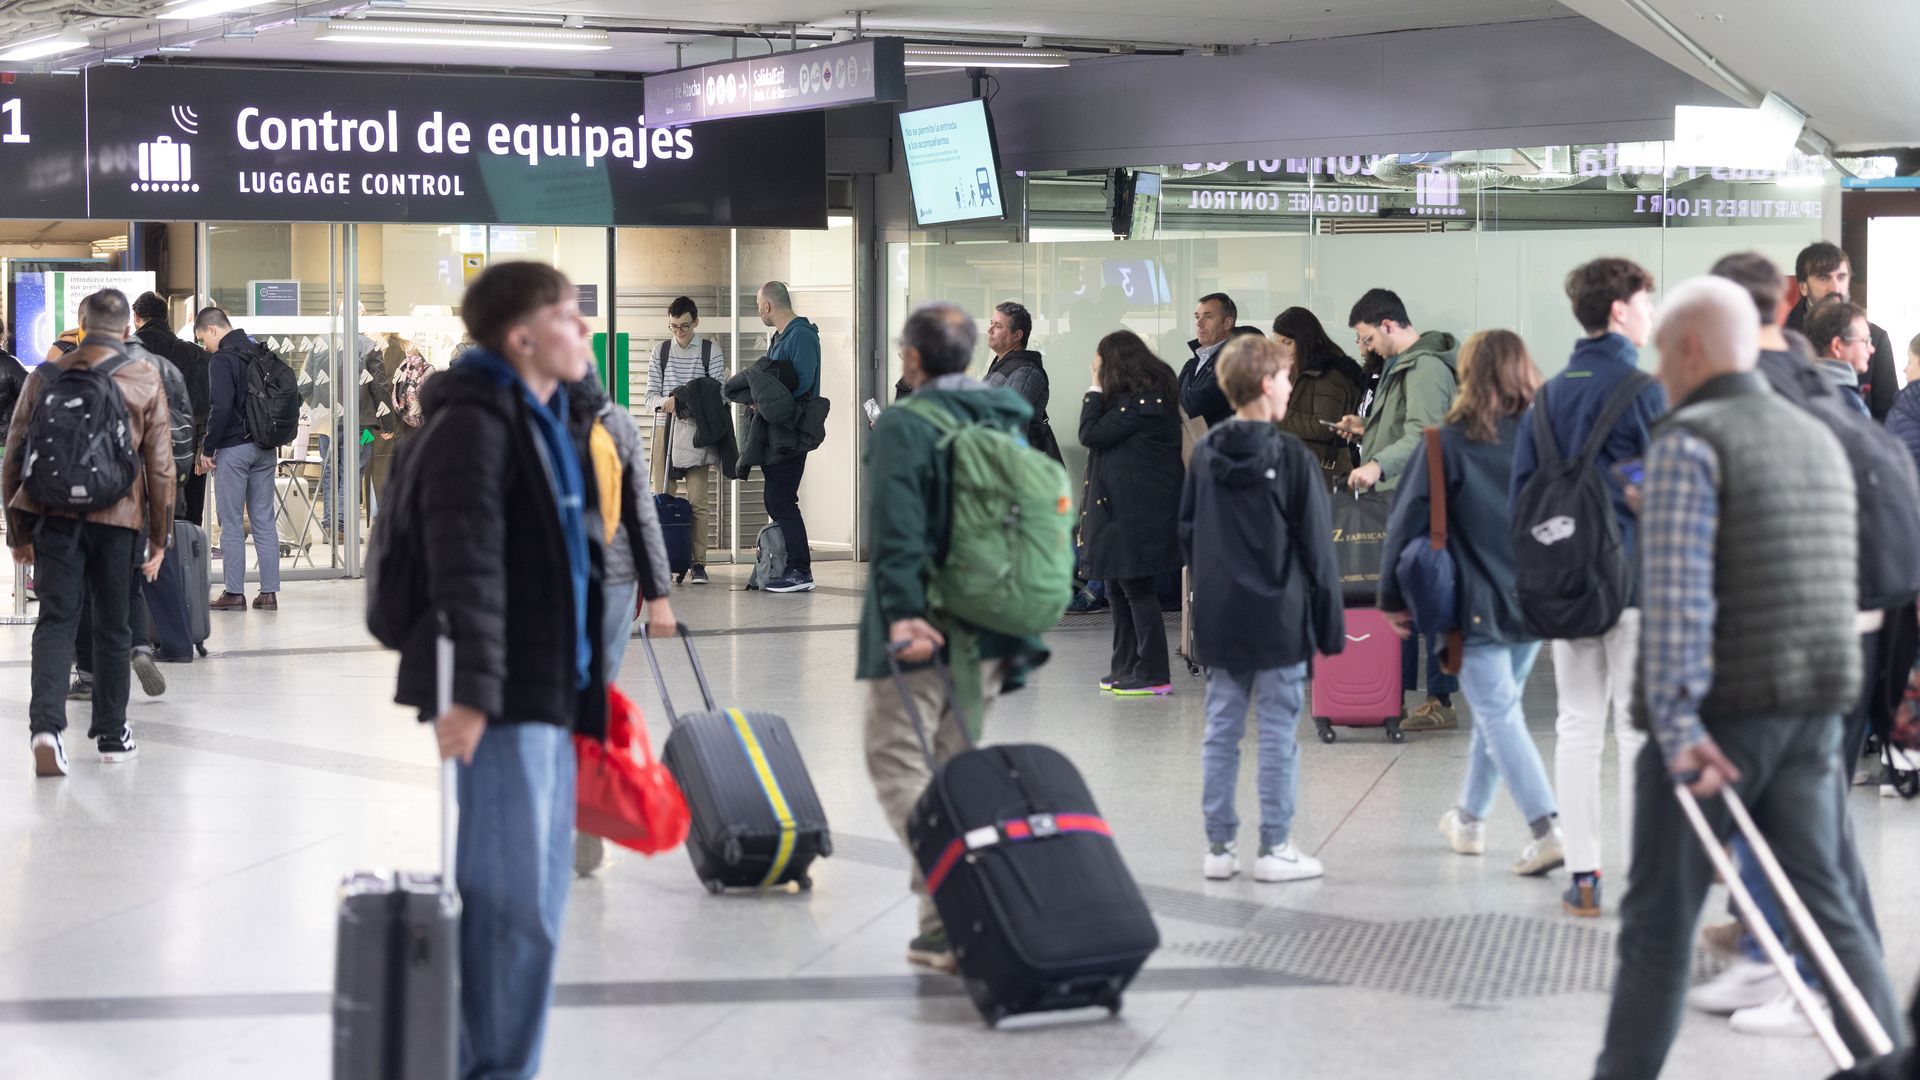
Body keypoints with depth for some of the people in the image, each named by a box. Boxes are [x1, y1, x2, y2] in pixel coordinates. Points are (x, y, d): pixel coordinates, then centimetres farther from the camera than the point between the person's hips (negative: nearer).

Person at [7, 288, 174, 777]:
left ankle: (46, 723, -19)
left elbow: (14, 457, 6)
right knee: (112, 627, 12)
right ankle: (111, 734, 20)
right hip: (117, 517, 0)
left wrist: (18, 533, 14)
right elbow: (160, 465, 1)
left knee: (55, 621, 1)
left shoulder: (45, 377, 4)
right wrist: (159, 537, 9)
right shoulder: (145, 381, 1)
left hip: (54, 516, 0)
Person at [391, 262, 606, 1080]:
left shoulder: (548, 424, 18)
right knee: (513, 903, -9)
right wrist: (472, 690, -26)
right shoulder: (474, 422, -12)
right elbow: (467, 566, -20)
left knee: (535, 902, 14)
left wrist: (585, 684, 24)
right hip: (502, 701, -10)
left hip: (551, 692, 10)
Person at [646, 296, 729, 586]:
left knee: (697, 501, -5)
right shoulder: (661, 352, 11)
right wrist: (664, 402, -15)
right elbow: (651, 395, 7)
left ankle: (698, 563, -2)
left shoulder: (711, 351, 4)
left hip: (697, 432, -2)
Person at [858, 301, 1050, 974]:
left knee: (899, 767, -2)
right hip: (991, 633, 7)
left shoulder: (903, 426, -9)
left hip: (921, 637, -7)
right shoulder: (1008, 423, 14)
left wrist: (901, 612, -26)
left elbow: (895, 528, -21)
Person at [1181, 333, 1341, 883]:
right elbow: (1317, 548, -8)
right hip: (1279, 619, -5)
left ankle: (1219, 847, 12)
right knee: (1277, 733, 1)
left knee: (1221, 730, 9)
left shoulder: (1203, 454, 3)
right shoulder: (1292, 457, -11)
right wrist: (1330, 625, -2)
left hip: (1218, 618, 5)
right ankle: (1275, 848, 4)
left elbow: (1187, 534, 11)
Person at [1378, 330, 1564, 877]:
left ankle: (1547, 828, -18)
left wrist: (1394, 598, 1)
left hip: (1477, 603, -5)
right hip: (1537, 601, 5)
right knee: (1497, 707, 19)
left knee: (1499, 715, -4)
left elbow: (1408, 521, -8)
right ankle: (1470, 819, 32)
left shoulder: (1448, 443, -9)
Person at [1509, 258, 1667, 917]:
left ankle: (1582, 878, 10)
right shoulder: (1645, 390, -9)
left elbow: (1522, 487, 9)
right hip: (1635, 579, -5)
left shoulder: (1550, 395, 8)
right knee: (1639, 728, 0)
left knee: (1577, 726, 9)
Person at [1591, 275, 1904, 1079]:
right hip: (1816, 711, 7)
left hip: (1722, 713, -7)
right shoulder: (1820, 441, 14)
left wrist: (1678, 723, -21)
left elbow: (1676, 595, -18)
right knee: (1822, 901, 7)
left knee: (1660, 915, 4)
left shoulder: (1689, 440, -10)